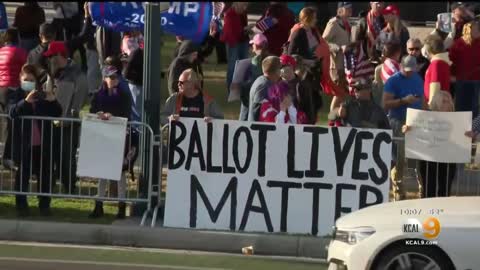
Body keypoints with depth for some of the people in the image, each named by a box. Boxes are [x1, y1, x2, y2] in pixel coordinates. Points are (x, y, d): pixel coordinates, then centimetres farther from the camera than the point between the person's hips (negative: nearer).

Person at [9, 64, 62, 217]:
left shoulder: (43, 96, 6)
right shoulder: (16, 95, -1)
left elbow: (57, 114, 2)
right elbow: (12, 113, -19)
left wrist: (53, 101, -18)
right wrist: (26, 101, -34)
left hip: (43, 144, 2)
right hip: (23, 143, -2)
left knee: (44, 175, 7)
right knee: (23, 175, 6)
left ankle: (44, 205, 15)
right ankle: (21, 206, 11)